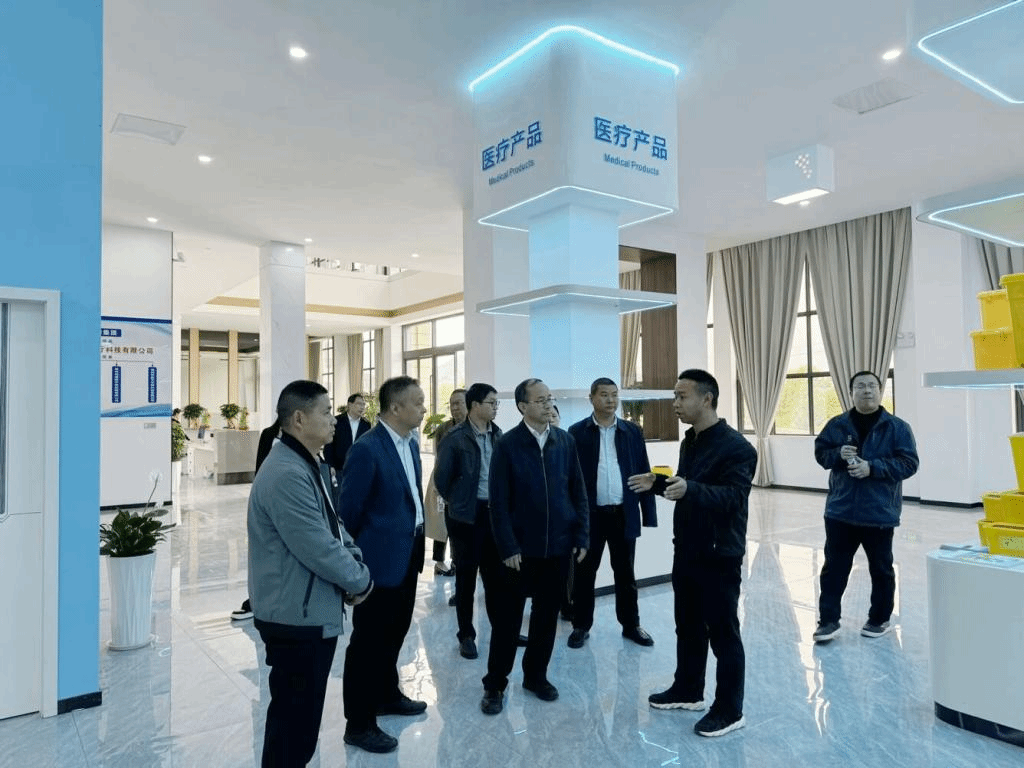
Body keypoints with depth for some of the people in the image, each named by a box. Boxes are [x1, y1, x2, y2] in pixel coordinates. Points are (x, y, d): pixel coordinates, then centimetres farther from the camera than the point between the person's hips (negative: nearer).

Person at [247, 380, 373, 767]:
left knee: (301, 712, 23)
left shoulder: (307, 465, 10)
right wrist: (361, 580, -10)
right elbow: (320, 550, -26)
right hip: (297, 618, -10)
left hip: (313, 612, 10)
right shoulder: (288, 475, -25)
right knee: (294, 716, 6)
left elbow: (334, 527, 15)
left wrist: (356, 564, -1)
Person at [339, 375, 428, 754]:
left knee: (395, 632, 23)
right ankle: (358, 723, 21)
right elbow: (348, 510, -16)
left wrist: (416, 537, 16)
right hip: (380, 558, -8)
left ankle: (386, 694, 43)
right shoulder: (366, 449, -21)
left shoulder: (411, 443, 6)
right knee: (368, 639, 6)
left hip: (407, 554, 8)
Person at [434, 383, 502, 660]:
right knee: (467, 575, 7)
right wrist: (457, 502, 3)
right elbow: (442, 477, -6)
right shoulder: (456, 437, -11)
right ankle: (466, 635, 19)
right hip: (467, 515, -4)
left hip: (495, 512, 4)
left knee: (495, 573, 12)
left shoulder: (498, 435, 4)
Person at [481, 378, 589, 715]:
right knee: (507, 616, 6)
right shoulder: (507, 444, -8)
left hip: (558, 545, 3)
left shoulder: (566, 441, 2)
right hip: (520, 548, -3)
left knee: (547, 614, 14)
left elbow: (578, 492, 6)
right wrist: (508, 547, -13)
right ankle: (495, 684, 21)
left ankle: (536, 675, 32)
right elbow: (498, 501, -9)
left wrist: (581, 536, 1)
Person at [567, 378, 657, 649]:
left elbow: (643, 473, 5)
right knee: (584, 573, 9)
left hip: (624, 514, 2)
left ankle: (631, 625, 29)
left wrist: (648, 513, 1)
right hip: (589, 514, -2)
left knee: (625, 573, 14)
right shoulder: (577, 432, -2)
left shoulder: (632, 431, 4)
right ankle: (581, 626, 24)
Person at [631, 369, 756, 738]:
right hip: (686, 548, 9)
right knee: (688, 625, 20)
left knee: (722, 632, 4)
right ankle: (687, 690, 37)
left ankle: (730, 710, 20)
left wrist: (689, 489, -41)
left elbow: (733, 496, -28)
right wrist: (659, 483, 5)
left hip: (719, 554, -9)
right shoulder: (689, 440, 10)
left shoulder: (735, 446, -19)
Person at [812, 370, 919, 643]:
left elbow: (909, 462, -9)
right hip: (840, 510, 2)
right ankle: (828, 620, 14)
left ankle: (880, 619, 31)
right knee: (834, 567, 5)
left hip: (879, 512, -2)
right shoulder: (837, 424, 3)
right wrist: (838, 454, -13)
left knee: (881, 569, 13)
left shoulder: (897, 427, -5)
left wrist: (872, 467, -20)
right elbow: (820, 452, 8)